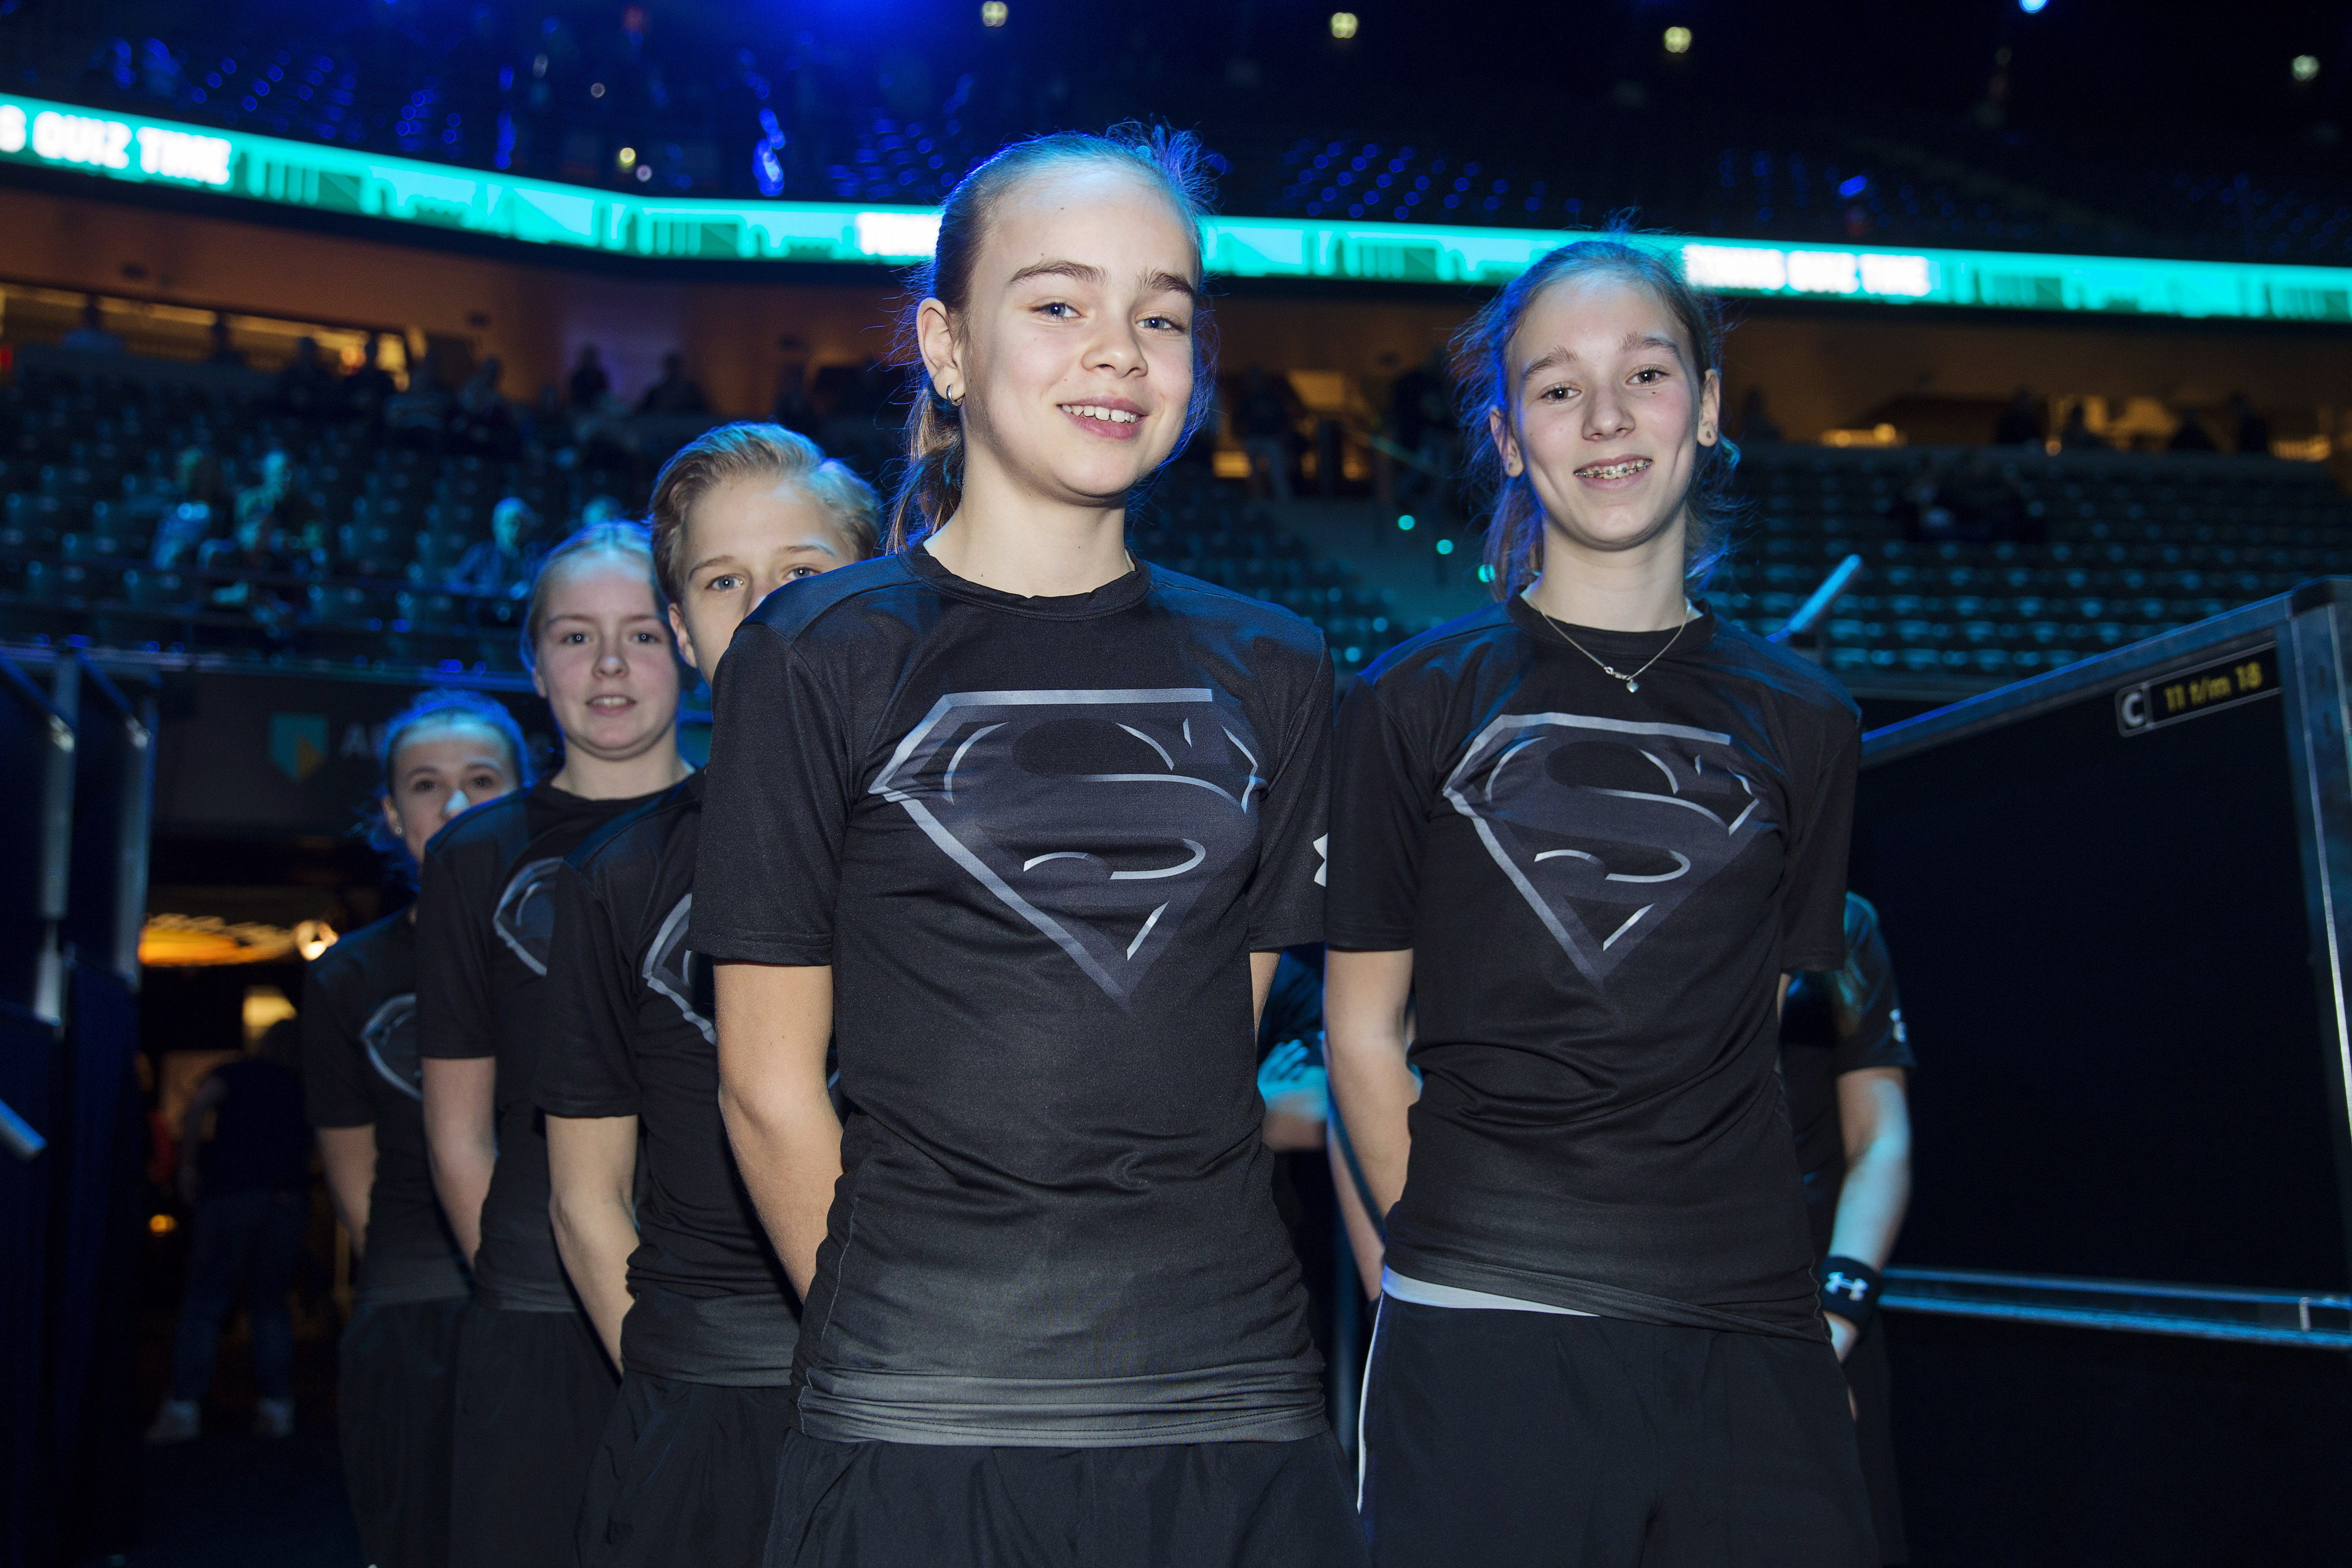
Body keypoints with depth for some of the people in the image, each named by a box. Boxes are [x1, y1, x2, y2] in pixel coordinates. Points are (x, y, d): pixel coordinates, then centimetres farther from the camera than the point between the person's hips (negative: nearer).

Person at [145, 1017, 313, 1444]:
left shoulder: (235, 1073, 12)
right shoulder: (303, 1091, 22)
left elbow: (198, 1104, -6)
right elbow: (311, 1154, 17)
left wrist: (188, 1165, -2)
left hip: (231, 1192, -3)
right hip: (289, 1198, 3)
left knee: (204, 1301, 1)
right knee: (271, 1304, 10)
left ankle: (183, 1408, -6)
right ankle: (277, 1405, 5)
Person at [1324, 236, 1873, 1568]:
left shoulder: (1802, 724, 10)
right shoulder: (1419, 699, 3)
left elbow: (1748, 1039, 12)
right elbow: (1364, 1031, 5)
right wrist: (1460, 1250, -3)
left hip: (1747, 1334, 2)